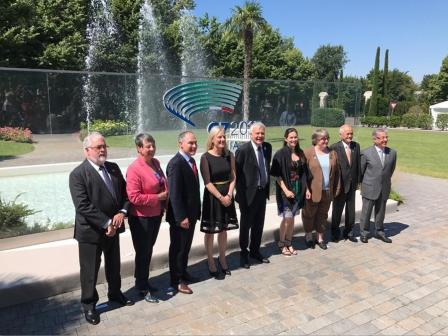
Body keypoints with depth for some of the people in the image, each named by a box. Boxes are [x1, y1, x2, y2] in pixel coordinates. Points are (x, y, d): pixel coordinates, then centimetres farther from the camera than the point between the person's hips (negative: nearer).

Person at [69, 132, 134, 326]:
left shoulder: (113, 168, 3)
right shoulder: (78, 174, -16)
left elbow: (125, 193, 4)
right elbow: (83, 206, -23)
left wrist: (122, 212, -13)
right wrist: (106, 223, -24)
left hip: (113, 227, 6)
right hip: (90, 230, -6)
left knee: (114, 264, 22)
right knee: (89, 270, 11)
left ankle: (115, 293, 44)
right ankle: (89, 304, 32)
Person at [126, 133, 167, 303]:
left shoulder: (155, 162, 4)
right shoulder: (134, 169, -20)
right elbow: (134, 197, -25)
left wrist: (165, 199, 4)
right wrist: (157, 197, -19)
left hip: (156, 214, 7)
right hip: (141, 217, -7)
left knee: (148, 250, 20)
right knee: (142, 252, 8)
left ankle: (143, 281, 39)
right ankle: (142, 288, 25)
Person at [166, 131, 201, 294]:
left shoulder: (191, 160, 8)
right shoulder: (175, 163, -21)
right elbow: (174, 193, -23)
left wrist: (197, 210, 13)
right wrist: (181, 217, -24)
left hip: (191, 213, 8)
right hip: (181, 216, -8)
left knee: (186, 246, 21)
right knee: (178, 248, 7)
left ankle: (183, 274, 38)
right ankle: (176, 282, 21)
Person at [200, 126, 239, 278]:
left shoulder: (229, 155, 2)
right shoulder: (206, 157, -11)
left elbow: (233, 177, 2)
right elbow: (207, 182, -13)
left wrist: (229, 195, -10)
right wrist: (220, 197, -14)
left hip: (227, 196, 4)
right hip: (212, 197, -4)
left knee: (223, 229, 14)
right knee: (210, 231, 6)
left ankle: (222, 260, 30)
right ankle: (211, 264, 19)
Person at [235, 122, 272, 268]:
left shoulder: (267, 147, 3)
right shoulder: (243, 150, -16)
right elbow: (237, 173, -14)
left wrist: (267, 187, 10)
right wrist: (241, 194, -14)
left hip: (262, 192, 6)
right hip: (248, 194, -6)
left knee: (259, 224, 17)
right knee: (246, 225, 10)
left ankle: (255, 251, 35)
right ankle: (243, 253, 27)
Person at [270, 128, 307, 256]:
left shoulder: (300, 153, 7)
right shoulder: (281, 153, -10)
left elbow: (303, 173, 13)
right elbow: (277, 174, -13)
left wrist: (306, 189, 7)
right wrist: (285, 190, -19)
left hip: (298, 189, 5)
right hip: (285, 189, -5)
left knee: (292, 218, 11)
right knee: (287, 217, -8)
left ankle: (288, 243, 23)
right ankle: (282, 244, 10)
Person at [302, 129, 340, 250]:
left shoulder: (332, 153, 7)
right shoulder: (308, 153, -7)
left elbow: (336, 172, 9)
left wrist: (336, 189, 5)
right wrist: (306, 189, -15)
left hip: (327, 192, 4)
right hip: (312, 192, -3)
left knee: (323, 215, 14)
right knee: (309, 215, 10)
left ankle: (320, 237, 29)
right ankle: (309, 236, 30)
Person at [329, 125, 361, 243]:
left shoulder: (356, 146, 3)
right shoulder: (334, 148, -13)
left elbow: (358, 164, 7)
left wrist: (358, 180, 4)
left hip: (352, 184, 5)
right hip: (340, 184, -4)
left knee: (351, 210, 15)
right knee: (337, 210, 10)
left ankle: (349, 232, 30)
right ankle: (335, 233, 26)